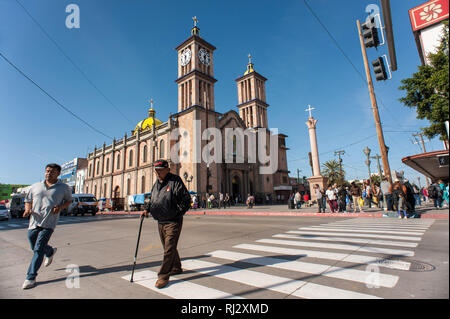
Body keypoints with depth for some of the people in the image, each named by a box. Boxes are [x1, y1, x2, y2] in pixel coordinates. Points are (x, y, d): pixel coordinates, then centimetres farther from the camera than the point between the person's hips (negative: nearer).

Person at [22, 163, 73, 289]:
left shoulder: (64, 188, 3)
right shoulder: (35, 186, 11)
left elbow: (69, 200, 14)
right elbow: (28, 201, 19)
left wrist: (60, 207, -6)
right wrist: (27, 210, -2)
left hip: (48, 223, -4)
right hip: (34, 222, 4)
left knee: (38, 249, -8)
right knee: (34, 248, 17)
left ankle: (31, 277, 3)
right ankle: (50, 252, 47)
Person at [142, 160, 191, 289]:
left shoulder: (175, 181, -12)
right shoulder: (156, 184, 11)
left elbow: (186, 199, -13)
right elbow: (152, 200, 23)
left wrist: (177, 213, -14)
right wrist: (147, 209, 7)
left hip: (173, 222, -8)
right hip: (160, 222, 8)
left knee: (169, 249, -4)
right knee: (168, 247, 18)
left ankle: (163, 276, 8)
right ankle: (176, 268, 36)